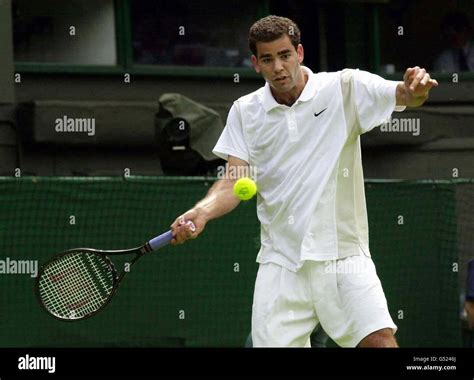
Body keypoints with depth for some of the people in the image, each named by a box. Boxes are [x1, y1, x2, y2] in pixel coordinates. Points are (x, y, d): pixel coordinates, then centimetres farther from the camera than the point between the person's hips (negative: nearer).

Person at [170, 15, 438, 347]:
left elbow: (404, 95, -14)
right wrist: (200, 213, -18)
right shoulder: (245, 112, 7)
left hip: (344, 256, -2)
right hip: (281, 264, 2)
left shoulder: (344, 88, -1)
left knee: (381, 341, -18)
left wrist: (415, 90, -39)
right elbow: (233, 182, 3)